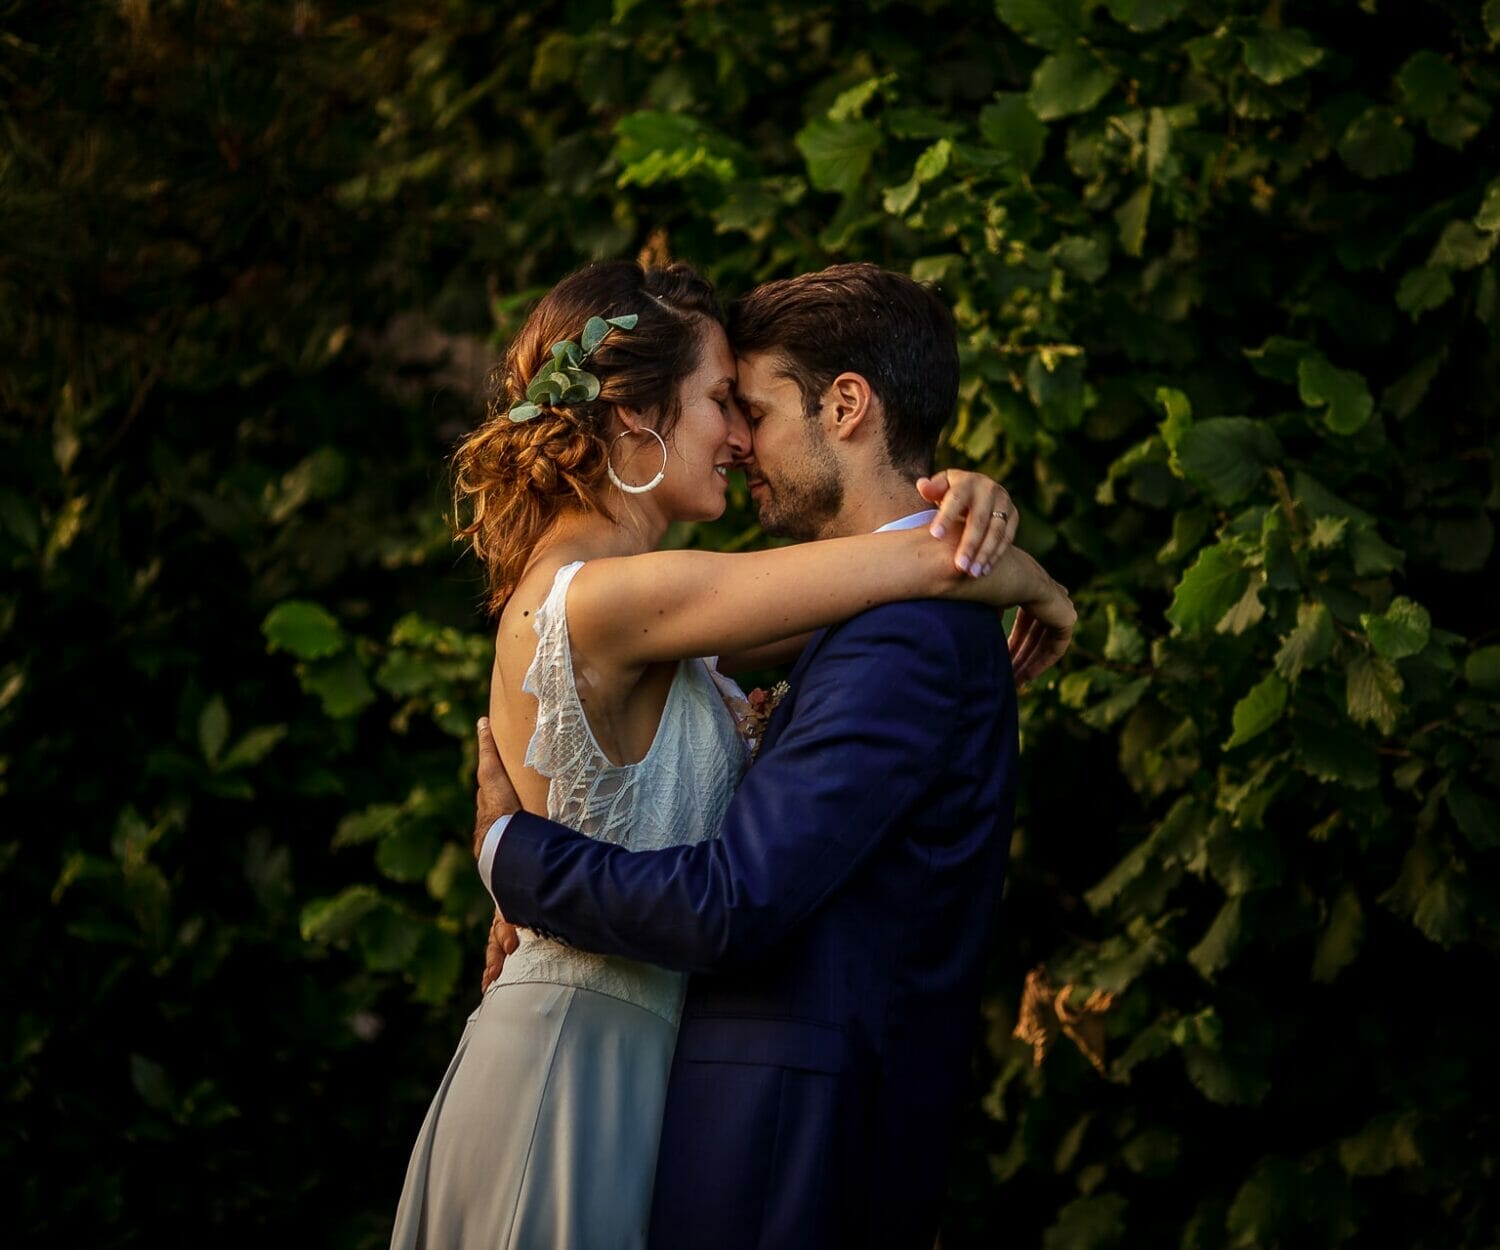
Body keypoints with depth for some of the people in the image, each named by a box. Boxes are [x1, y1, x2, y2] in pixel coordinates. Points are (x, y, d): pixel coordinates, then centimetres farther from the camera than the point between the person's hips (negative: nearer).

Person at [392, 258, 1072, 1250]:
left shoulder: (564, 589, 10)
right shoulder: (605, 600, -20)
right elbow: (932, 565, -20)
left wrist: (956, 501, -4)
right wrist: (1030, 585, 1)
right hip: (587, 1056, -10)